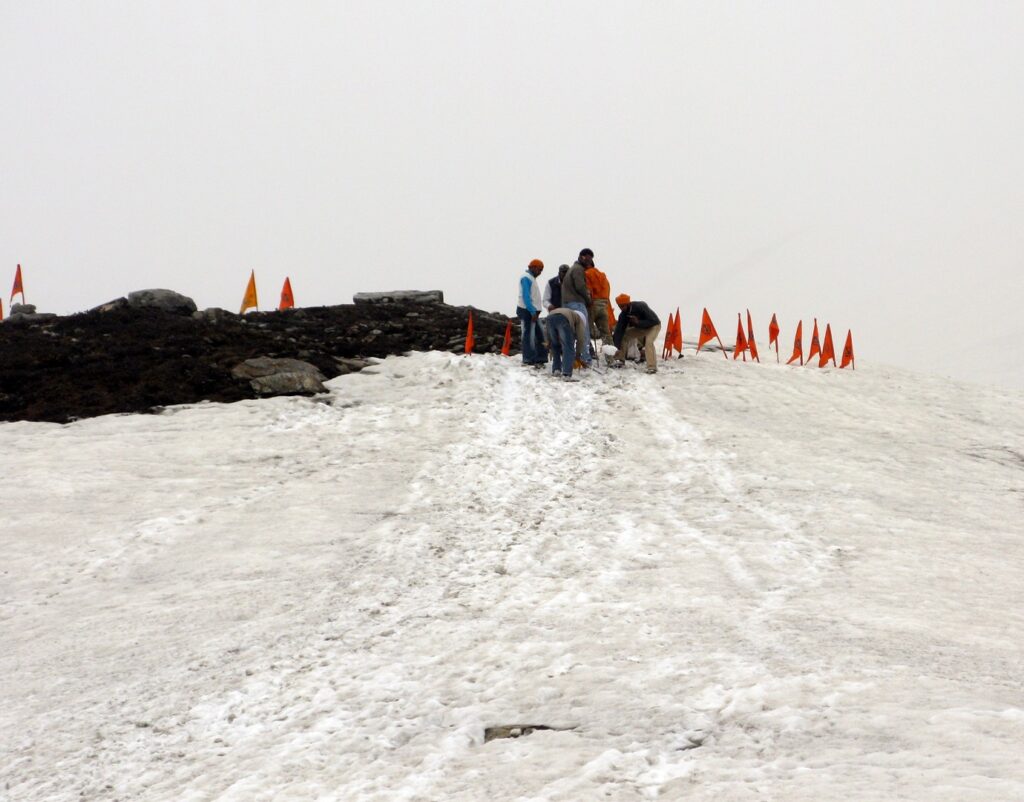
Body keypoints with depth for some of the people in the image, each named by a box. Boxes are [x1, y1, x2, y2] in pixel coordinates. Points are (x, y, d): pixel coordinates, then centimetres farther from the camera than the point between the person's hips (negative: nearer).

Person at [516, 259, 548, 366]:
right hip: (527, 311, -10)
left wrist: (535, 311, 15)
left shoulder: (532, 279, 20)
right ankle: (529, 359, -9)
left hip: (532, 311, 10)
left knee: (539, 335, 9)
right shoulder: (526, 278, -10)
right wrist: (533, 312, -21)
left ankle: (540, 358, 12)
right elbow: (526, 296, -18)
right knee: (528, 335, -9)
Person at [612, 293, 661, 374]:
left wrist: (638, 322, -40)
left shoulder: (640, 306, -33)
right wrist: (616, 346, -28)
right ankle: (620, 359, 7)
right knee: (623, 335, -4)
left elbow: (652, 321, -31)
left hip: (653, 326, -7)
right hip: (640, 327, 7)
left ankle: (652, 367, -34)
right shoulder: (623, 314, -15)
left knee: (648, 341, -32)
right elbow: (619, 330, -19)